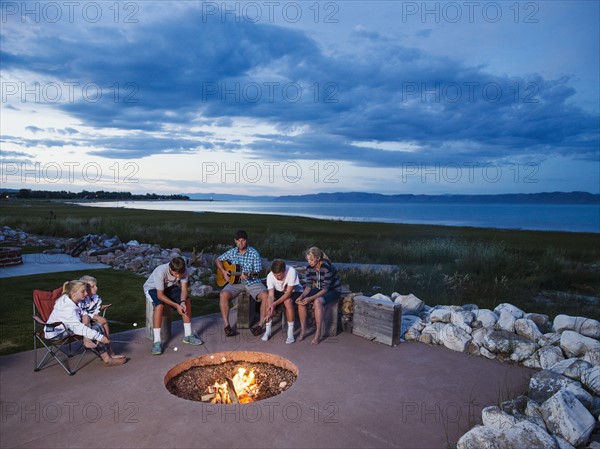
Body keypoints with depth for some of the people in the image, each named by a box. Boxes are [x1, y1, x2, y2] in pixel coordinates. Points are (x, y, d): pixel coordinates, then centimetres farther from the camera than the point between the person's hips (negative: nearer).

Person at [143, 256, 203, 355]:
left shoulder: (184, 270, -25)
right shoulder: (161, 271, -38)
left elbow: (184, 290, -20)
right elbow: (160, 295, -34)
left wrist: (182, 302, -40)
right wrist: (176, 305, -41)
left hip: (169, 287, 5)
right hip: (152, 288, -5)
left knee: (187, 300, -16)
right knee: (159, 305, -34)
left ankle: (188, 335, -5)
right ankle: (157, 342, -27)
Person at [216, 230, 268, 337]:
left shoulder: (254, 253, -3)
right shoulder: (231, 252, 7)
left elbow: (258, 272, -6)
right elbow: (218, 260, 19)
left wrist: (248, 275, -25)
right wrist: (223, 271, 2)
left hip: (252, 282, -2)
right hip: (235, 281, 2)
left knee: (266, 295, -29)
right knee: (223, 295, -27)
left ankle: (260, 325, -17)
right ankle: (227, 325, -20)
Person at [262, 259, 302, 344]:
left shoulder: (291, 272, -34)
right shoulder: (270, 276, -24)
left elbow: (288, 293, -33)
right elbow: (271, 295, -27)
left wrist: (274, 304, -40)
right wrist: (270, 306, -47)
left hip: (294, 291, -3)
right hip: (279, 292, 3)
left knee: (288, 301, -35)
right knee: (269, 301, -25)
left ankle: (290, 332, -24)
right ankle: (268, 330, -11)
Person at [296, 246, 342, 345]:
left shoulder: (327, 267, -28)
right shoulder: (310, 268, -7)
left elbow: (325, 289, -28)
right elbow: (308, 285, -4)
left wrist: (310, 298, -36)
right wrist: (302, 296, -24)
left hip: (333, 290, -7)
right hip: (319, 289, 7)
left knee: (318, 301, -35)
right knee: (301, 301, -17)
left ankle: (318, 333, -26)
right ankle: (303, 330, -7)